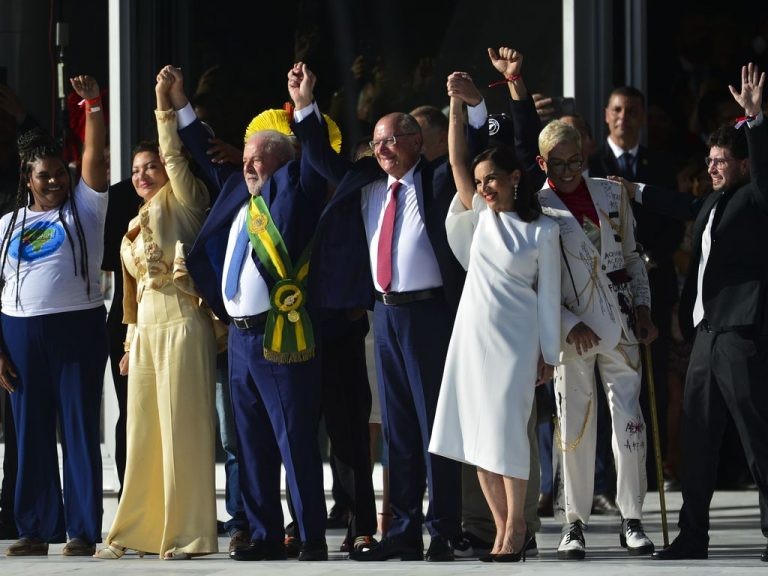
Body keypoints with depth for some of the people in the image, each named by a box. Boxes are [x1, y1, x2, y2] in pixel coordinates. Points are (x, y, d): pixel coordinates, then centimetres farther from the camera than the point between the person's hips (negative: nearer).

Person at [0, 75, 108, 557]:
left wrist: (94, 105, -21)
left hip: (78, 329, -3)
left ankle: (83, 530, 0)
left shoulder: (84, 208, 6)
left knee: (81, 432, -2)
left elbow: (95, 156, -8)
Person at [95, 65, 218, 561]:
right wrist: (131, 342, 20)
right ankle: (136, 529, 10)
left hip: (182, 323, -8)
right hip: (145, 330, 8)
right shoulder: (135, 227, 21)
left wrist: (165, 105, -18)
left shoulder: (181, 200, 1)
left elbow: (176, 156, -15)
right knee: (144, 429, 7)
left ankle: (188, 533, -5)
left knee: (182, 427, -7)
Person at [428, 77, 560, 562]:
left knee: (506, 431, -10)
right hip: (473, 334, 5)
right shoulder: (480, 216, 8)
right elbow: (457, 161, 1)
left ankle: (515, 528, -3)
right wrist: (458, 105, -8)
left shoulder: (542, 232, -3)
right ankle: (504, 526, 9)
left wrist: (548, 355, -2)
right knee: (475, 435, 3)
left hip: (515, 340, -5)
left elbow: (548, 296, -1)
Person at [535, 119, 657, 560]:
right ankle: (575, 524, 8)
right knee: (574, 427, -1)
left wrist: (643, 307, 6)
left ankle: (632, 520, 7)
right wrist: (570, 325, -12)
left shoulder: (611, 194, 10)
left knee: (630, 420, -1)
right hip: (570, 328, -3)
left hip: (620, 324, 3)